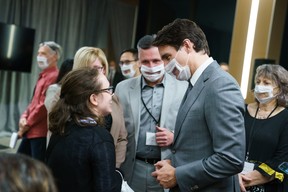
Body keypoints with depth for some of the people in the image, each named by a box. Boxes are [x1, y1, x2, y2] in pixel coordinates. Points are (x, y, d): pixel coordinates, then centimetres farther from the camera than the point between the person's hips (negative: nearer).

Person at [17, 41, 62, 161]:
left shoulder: (53, 77, -16)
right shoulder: (43, 76, 17)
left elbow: (43, 105, -20)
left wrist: (26, 125, -10)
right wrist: (24, 117, 2)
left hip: (41, 132, -10)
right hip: (31, 131, 10)